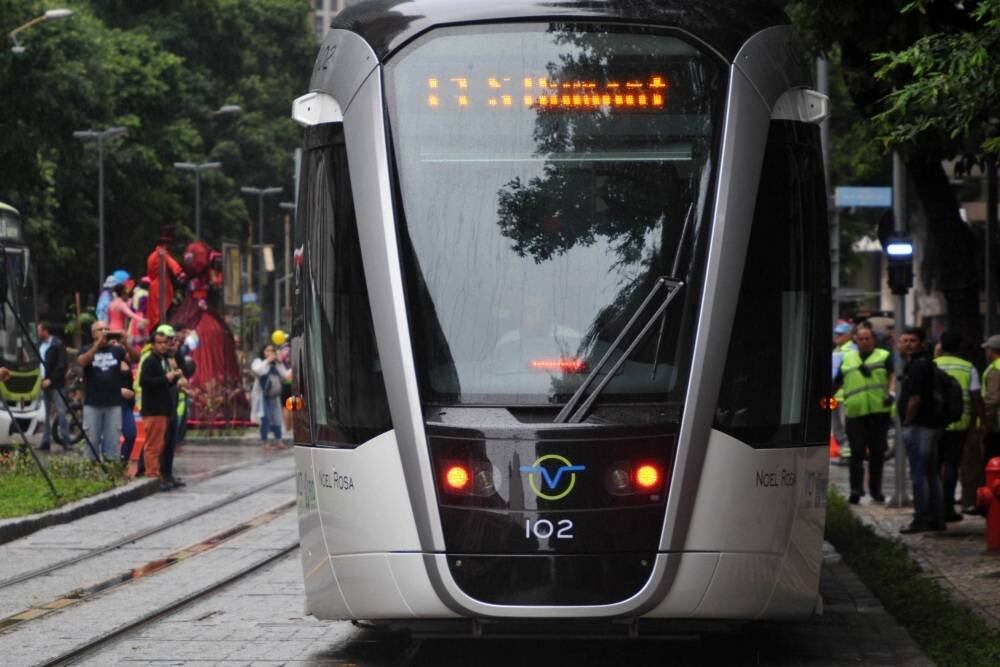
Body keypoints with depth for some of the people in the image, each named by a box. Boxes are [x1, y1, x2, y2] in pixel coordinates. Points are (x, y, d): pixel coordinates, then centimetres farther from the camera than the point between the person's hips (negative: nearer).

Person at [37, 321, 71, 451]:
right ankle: (46, 441, 12)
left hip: (56, 384, -8)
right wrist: (41, 379, 7)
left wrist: (51, 379, -17)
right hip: (45, 383, 8)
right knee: (47, 414, 9)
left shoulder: (57, 344, -8)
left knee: (61, 412, -10)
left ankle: (65, 440, -10)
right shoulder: (41, 345, 15)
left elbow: (63, 365, -14)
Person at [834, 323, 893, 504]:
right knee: (857, 451, -7)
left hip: (879, 411, -1)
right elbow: (837, 383, 23)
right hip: (855, 412, 1)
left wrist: (890, 393, -20)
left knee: (878, 452, 6)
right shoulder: (847, 359, 16)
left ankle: (876, 489, 16)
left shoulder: (883, 357, 8)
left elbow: (892, 376, -3)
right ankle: (856, 489, -10)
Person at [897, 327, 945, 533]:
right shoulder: (925, 364, 17)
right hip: (931, 426, 11)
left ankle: (922, 519, -6)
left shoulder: (918, 366, -16)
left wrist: (907, 423, -12)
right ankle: (937, 518, 19)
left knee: (918, 475, -7)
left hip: (918, 426, -11)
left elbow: (915, 399, -22)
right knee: (931, 473, 14)